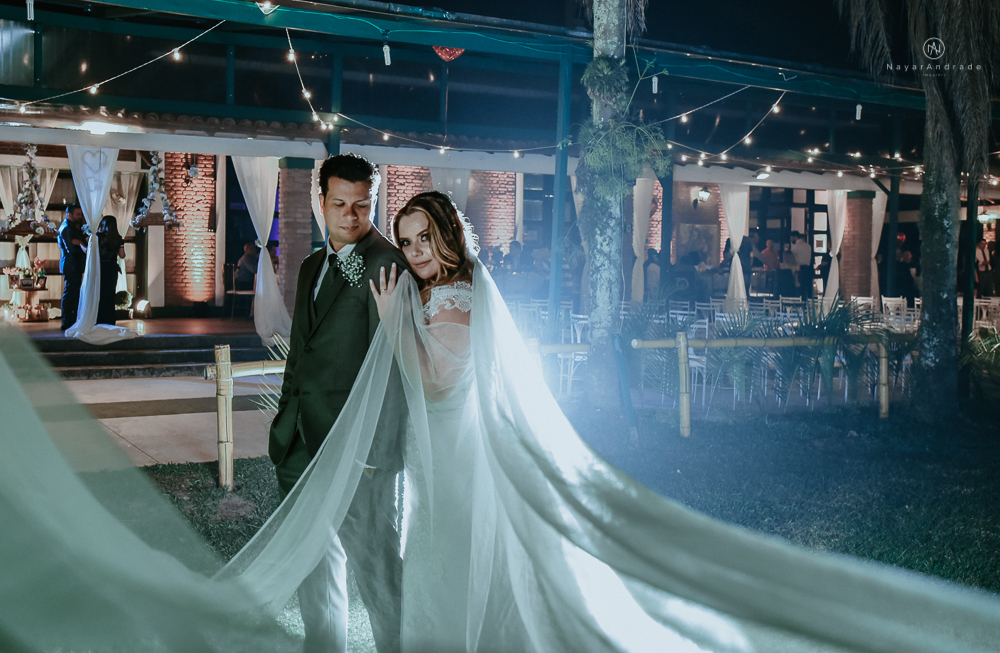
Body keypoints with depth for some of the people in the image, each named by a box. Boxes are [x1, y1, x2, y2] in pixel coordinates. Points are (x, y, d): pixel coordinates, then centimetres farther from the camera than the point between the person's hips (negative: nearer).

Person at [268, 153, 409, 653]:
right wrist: (286, 422, 17)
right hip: (306, 440, 8)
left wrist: (374, 444, -19)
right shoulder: (312, 266, 15)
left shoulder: (388, 265, -12)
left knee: (373, 561, 1)